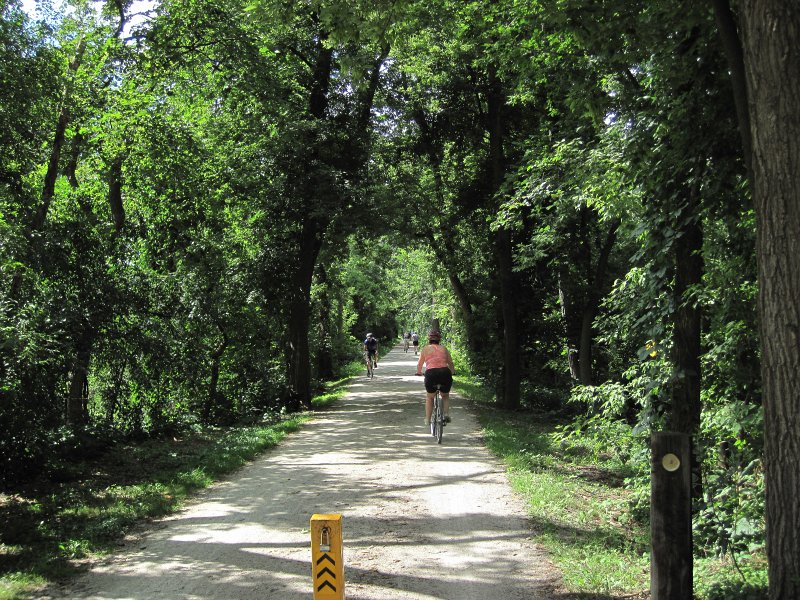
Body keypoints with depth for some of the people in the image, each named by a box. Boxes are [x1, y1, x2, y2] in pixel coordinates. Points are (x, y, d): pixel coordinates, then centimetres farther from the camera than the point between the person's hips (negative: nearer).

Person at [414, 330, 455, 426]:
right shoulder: (444, 348, 21)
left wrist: (419, 372, 45)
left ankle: (427, 420, 24)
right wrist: (451, 372, 44)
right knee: (445, 395, 29)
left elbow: (419, 364, 24)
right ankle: (447, 414, 10)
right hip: (445, 373, 1)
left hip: (431, 373, -1)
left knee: (429, 397, 26)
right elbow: (451, 363, 24)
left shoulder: (426, 349, 17)